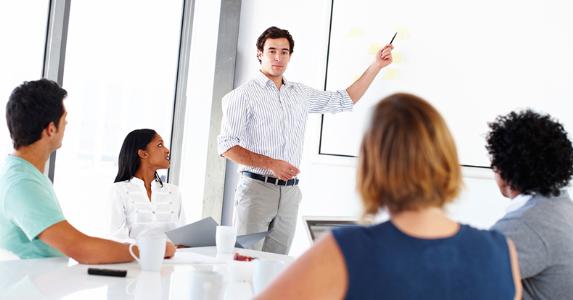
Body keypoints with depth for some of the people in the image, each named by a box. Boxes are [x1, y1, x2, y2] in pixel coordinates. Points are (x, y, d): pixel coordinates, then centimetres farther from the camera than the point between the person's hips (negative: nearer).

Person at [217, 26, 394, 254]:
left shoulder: (301, 94, 14)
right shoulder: (244, 95, -3)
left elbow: (344, 100, 22)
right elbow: (227, 146, -8)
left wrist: (376, 66, 17)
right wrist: (271, 163, -18)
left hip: (290, 192, 5)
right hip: (256, 189, -5)